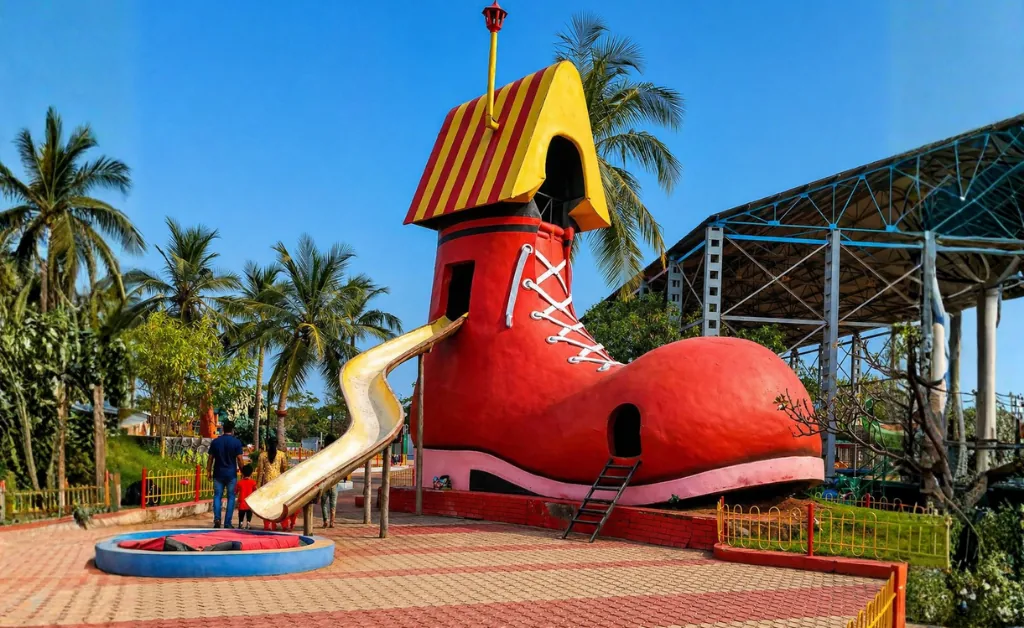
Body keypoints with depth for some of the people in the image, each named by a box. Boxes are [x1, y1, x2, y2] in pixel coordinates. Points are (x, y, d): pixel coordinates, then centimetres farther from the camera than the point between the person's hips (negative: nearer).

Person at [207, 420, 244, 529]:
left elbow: (210, 458, 5)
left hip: (218, 474, 2)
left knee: (217, 496, 8)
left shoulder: (215, 441, 3)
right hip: (231, 474, -2)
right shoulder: (236, 442, -5)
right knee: (231, 497, 6)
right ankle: (228, 523, 5)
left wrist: (209, 471, 12)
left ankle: (217, 518, -13)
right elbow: (239, 459, -7)